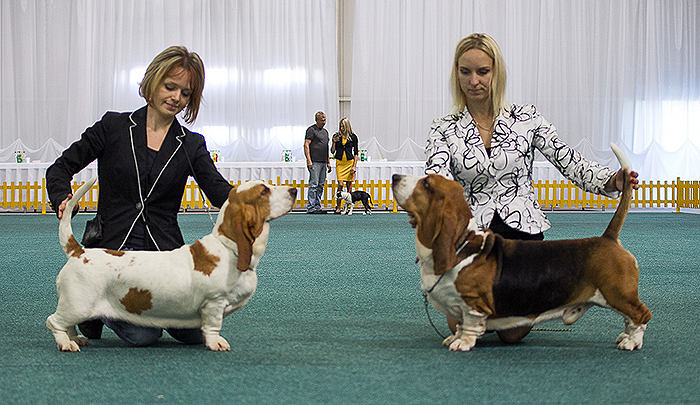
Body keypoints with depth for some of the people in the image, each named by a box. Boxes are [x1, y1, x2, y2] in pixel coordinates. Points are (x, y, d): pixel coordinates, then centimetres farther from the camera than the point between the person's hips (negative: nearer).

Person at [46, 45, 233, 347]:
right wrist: (63, 199, -15)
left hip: (165, 249, 3)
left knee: (196, 332, -17)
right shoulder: (114, 127, 4)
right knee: (143, 334, -24)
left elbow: (219, 190, -6)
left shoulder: (192, 145, 9)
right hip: (114, 246, -3)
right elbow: (60, 168, 8)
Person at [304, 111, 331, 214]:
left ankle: (317, 207, 11)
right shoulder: (311, 130, -4)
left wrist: (328, 162, 20)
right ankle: (311, 208, -8)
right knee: (314, 185, -9)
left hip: (323, 162, 8)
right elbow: (306, 145, -11)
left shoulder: (325, 131, 20)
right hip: (315, 162, -8)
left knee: (321, 185, 7)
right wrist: (309, 160, -19)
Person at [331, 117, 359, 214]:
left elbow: (356, 153, 4)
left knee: (349, 185, 1)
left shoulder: (353, 137, 2)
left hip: (350, 162, 0)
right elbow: (332, 151, 8)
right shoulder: (336, 136, 6)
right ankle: (338, 207, -8)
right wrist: (334, 142, -8)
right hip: (340, 162, 0)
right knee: (340, 184, -11)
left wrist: (354, 166, -4)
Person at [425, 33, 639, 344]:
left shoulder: (525, 118, 3)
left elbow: (568, 161, 1)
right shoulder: (444, 129, 2)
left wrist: (610, 181, -18)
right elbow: (437, 179, -14)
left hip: (523, 234, 0)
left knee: (513, 332, -14)